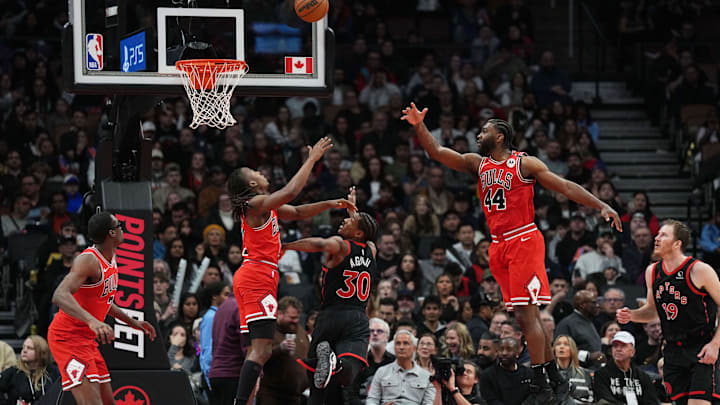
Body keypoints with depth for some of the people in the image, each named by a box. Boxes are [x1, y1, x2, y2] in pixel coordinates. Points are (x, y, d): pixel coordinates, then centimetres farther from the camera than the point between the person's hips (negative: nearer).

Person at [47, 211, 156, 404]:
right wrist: (92, 321, -50)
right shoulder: (89, 260, -21)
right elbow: (60, 296, -36)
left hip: (87, 338, 10)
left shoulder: (111, 258, 10)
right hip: (68, 336, -10)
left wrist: (132, 322, 27)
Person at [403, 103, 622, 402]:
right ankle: (555, 379, 14)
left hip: (524, 240, -6)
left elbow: (565, 187, -5)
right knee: (530, 315, 9)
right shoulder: (477, 164, 13)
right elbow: (437, 152, 9)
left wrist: (601, 206, -13)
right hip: (499, 246, 6)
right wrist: (419, 126, -5)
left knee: (525, 314, -13)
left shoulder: (525, 164, -4)